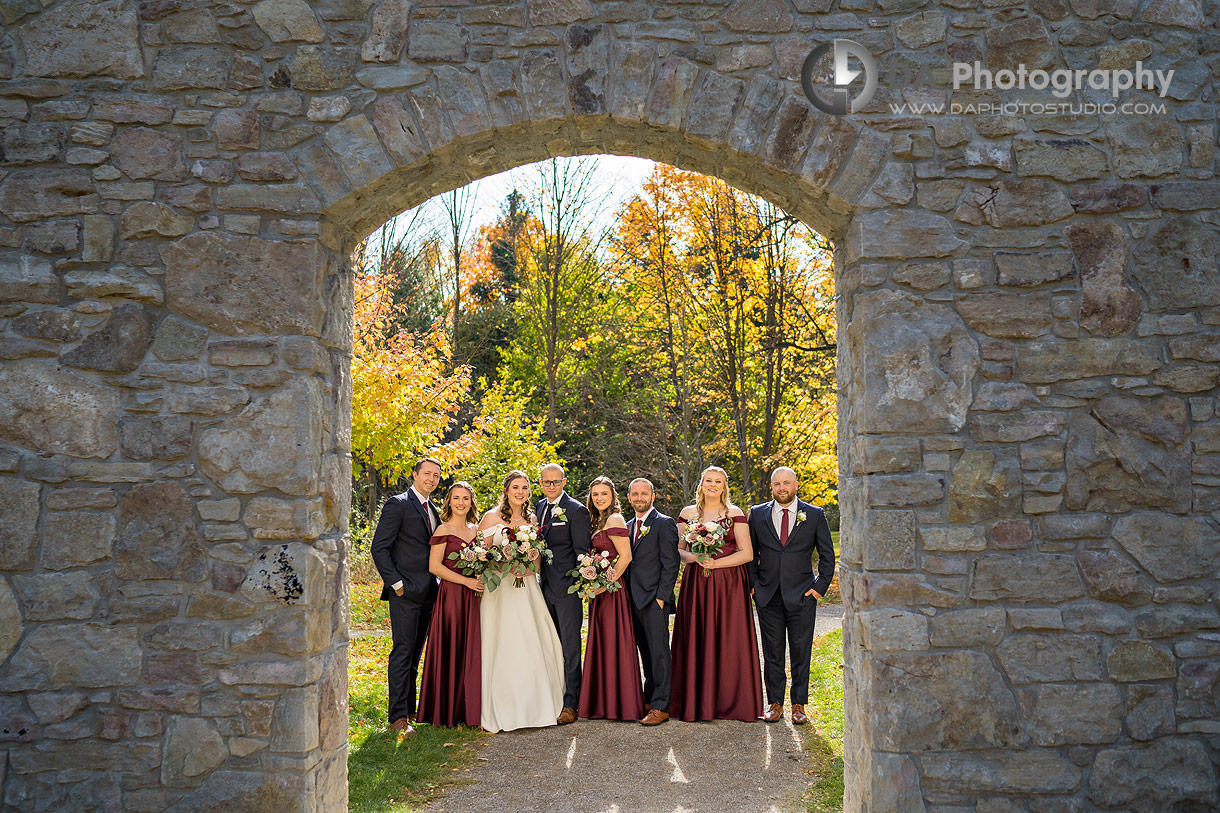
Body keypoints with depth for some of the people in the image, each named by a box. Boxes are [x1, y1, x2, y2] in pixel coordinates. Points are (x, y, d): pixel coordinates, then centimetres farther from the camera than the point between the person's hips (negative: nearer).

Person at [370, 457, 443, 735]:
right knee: (403, 650, -7)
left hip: (428, 592, 8)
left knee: (415, 652, 13)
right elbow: (379, 548, -12)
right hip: (406, 590, -8)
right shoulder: (398, 504, -8)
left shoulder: (432, 510, 17)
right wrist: (396, 583, -15)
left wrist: (436, 585, 11)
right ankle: (398, 715, -4)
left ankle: (410, 708, 20)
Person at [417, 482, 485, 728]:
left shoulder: (476, 529, 13)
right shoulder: (444, 530, -5)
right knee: (450, 651, -2)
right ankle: (447, 712, 8)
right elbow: (434, 566, -11)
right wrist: (467, 581, -15)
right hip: (451, 596, -6)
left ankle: (469, 709, 14)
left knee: (472, 651, 6)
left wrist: (483, 580, 0)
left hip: (474, 597, 6)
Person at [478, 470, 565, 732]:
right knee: (503, 647, -5)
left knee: (535, 646, 0)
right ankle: (503, 710, 4)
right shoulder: (492, 517, -1)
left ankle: (534, 705, 13)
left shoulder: (532, 519, 12)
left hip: (526, 588, 4)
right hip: (500, 588, -4)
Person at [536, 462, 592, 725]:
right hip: (546, 585, 7)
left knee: (570, 647, -2)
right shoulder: (540, 506, 13)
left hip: (567, 587, -7)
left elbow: (582, 552, -12)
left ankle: (570, 704, 2)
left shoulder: (576, 510, -9)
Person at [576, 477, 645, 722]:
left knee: (612, 643, -3)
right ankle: (605, 703, 20)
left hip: (611, 590, -9)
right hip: (600, 591, 9)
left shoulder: (614, 520, -12)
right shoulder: (599, 520, 16)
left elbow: (626, 556, -18)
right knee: (602, 644, 13)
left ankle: (620, 704, 5)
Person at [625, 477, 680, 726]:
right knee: (646, 653, 13)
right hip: (634, 600, 7)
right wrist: (626, 596, 11)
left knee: (659, 652, -5)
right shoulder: (628, 526, 17)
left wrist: (661, 596, -15)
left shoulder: (664, 524, -5)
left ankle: (660, 706, -2)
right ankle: (649, 699, 20)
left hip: (654, 599, -7)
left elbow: (671, 564, -10)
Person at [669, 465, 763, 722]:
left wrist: (715, 563, -14)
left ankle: (729, 702, 8)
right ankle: (696, 702, 9)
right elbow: (677, 549, 10)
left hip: (729, 584, -2)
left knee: (727, 641, -2)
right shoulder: (687, 514, 10)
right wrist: (693, 557, -11)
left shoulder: (735, 514, 2)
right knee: (694, 640, 1)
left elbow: (747, 553, -3)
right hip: (695, 584, 2)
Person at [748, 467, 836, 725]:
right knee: (772, 652, 5)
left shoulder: (814, 515, 3)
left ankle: (799, 705, 13)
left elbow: (827, 554, 6)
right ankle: (775, 703, 15)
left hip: (802, 596, -1)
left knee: (801, 652, 3)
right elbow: (750, 552, 12)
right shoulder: (758, 514, 7)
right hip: (768, 596, 1)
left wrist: (820, 586, -2)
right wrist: (753, 584, 2)